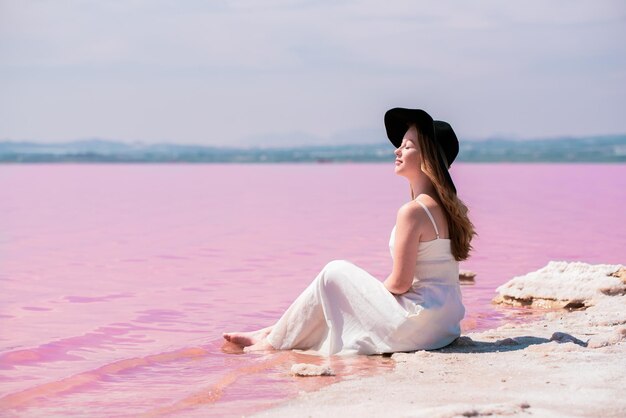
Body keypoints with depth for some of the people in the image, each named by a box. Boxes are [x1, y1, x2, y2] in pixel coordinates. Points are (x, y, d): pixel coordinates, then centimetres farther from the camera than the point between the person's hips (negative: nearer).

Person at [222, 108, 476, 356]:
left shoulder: (413, 211, -18)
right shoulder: (444, 206, 10)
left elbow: (399, 283, -17)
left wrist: (370, 290, 3)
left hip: (416, 326, -9)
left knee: (335, 273, 0)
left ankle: (275, 341, 12)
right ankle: (273, 332, 23)